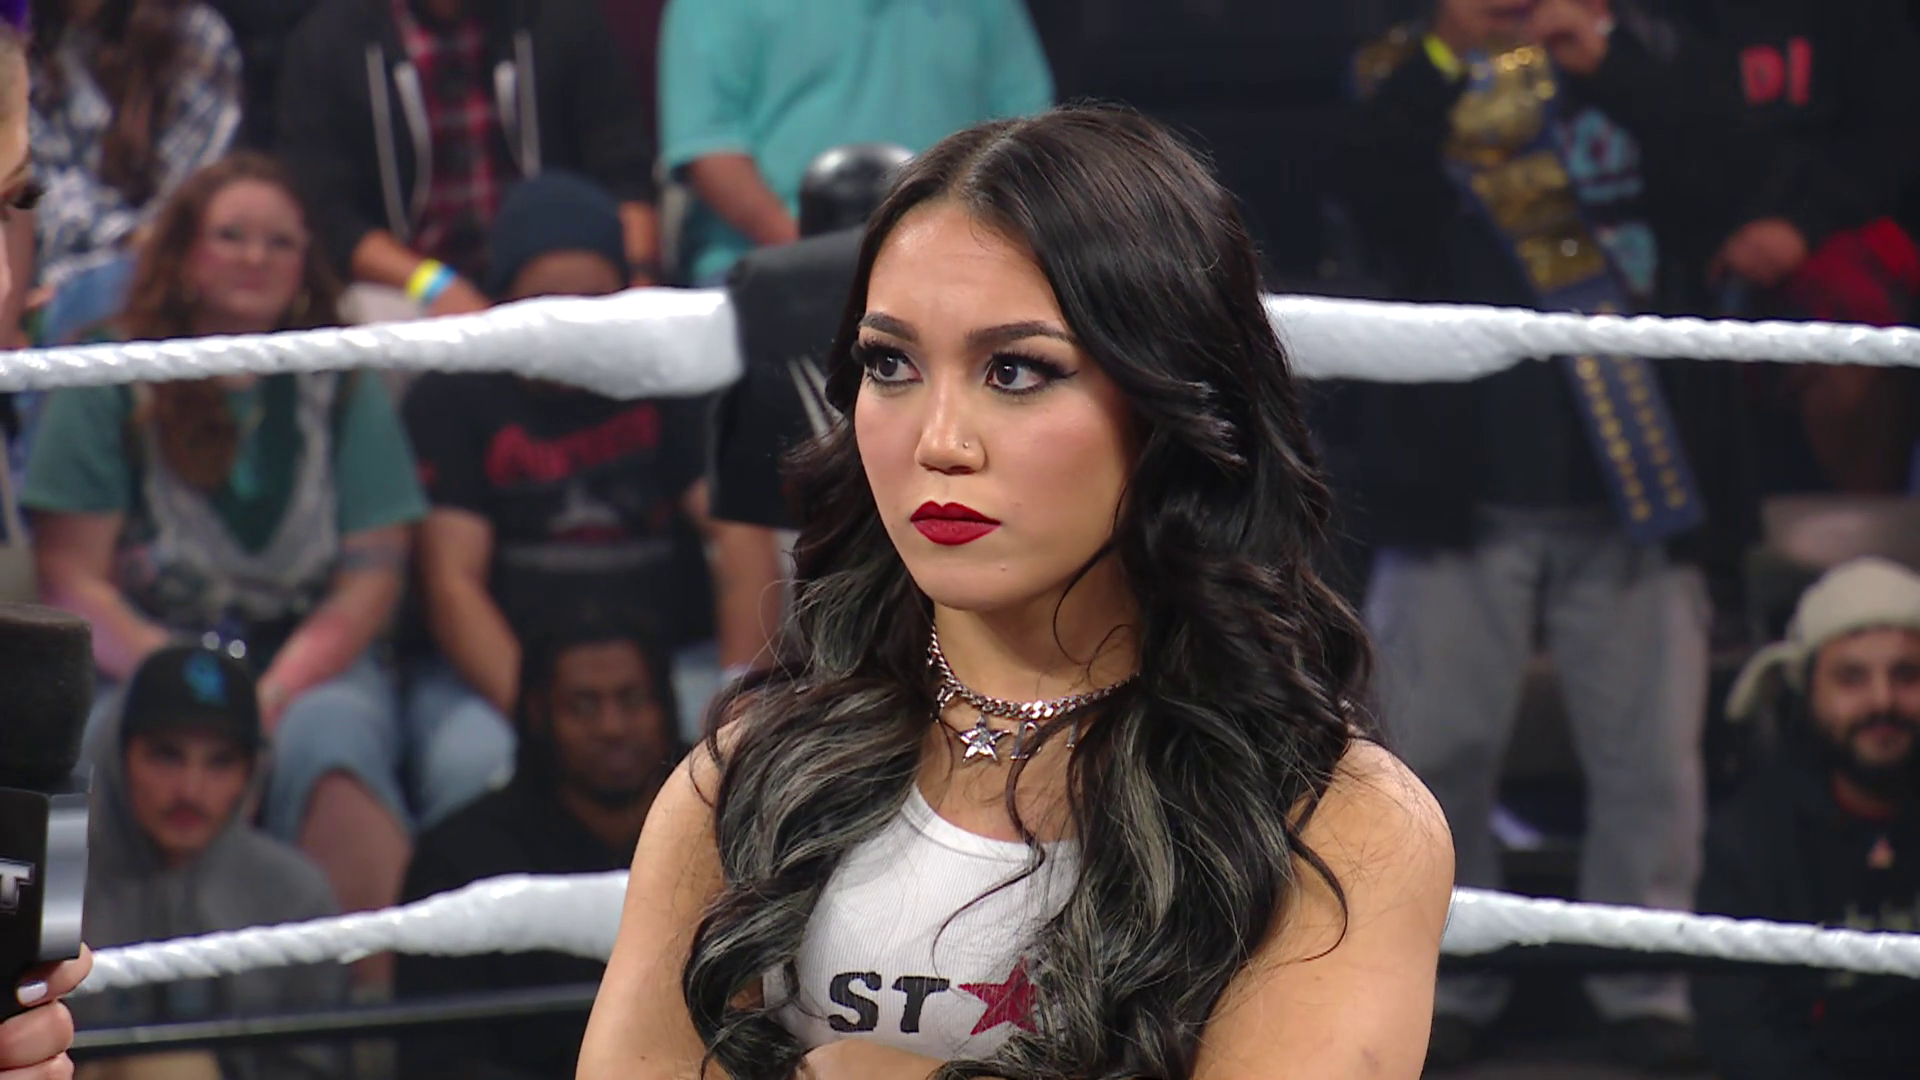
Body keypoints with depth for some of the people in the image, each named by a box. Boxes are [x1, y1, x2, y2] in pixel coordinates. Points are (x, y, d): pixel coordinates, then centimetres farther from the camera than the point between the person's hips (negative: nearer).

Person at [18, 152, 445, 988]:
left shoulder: (342, 392, 13)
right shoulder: (108, 388, 7)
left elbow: (371, 578, 6)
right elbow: (71, 581, 1)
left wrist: (278, 692, -11)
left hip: (315, 664, 1)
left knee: (327, 736, -34)